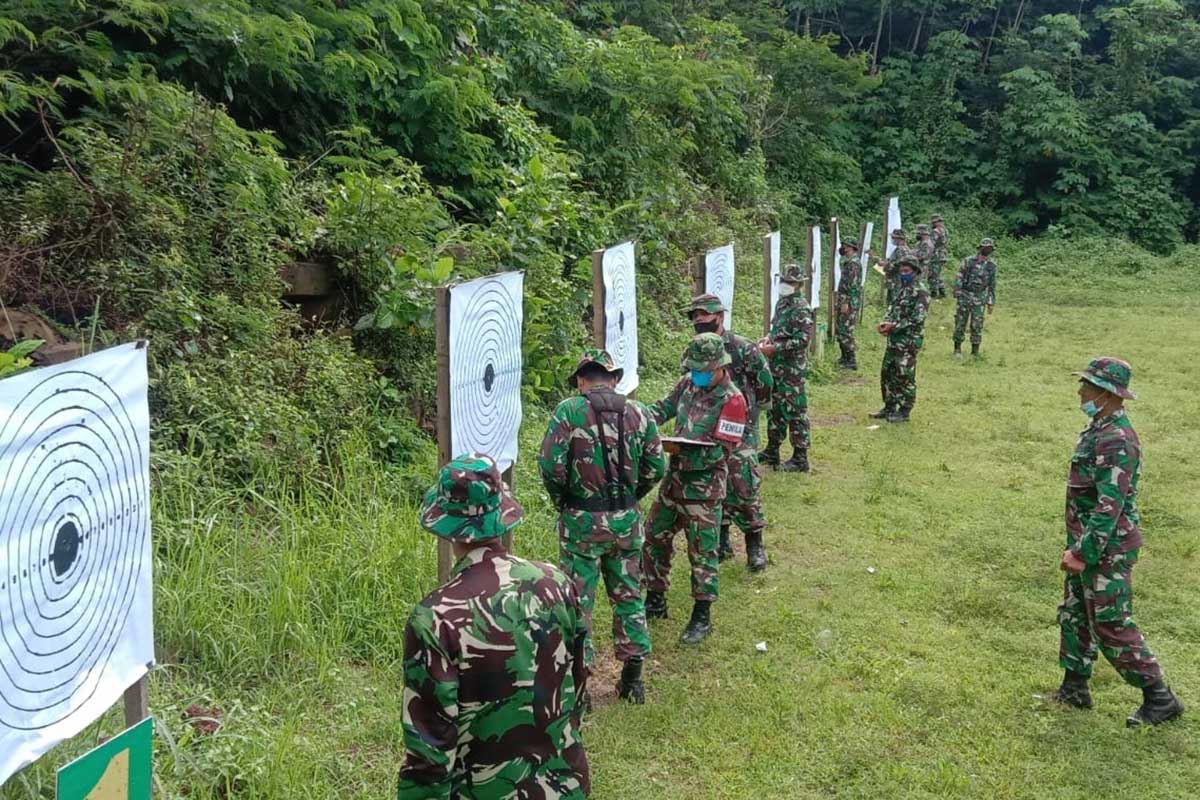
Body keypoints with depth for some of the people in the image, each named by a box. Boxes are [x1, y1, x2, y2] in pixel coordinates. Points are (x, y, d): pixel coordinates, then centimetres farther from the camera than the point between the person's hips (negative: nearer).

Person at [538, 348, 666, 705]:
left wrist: (561, 501, 1)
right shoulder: (639, 413, 1)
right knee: (628, 595, 17)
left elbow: (550, 465, -16)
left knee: (577, 600, 7)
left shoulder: (569, 411, -11)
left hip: (581, 521, -4)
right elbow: (656, 467, 2)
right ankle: (633, 677, 26)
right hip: (627, 520, 4)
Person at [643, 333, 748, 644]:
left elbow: (721, 450, -20)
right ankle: (655, 601, 31)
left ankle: (702, 616, 13)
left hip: (703, 488, -7)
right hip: (674, 480, 7)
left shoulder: (731, 400, -17)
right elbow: (665, 406, 14)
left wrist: (682, 451, -28)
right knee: (655, 540, 15)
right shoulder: (689, 383, 3)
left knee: (702, 552, 1)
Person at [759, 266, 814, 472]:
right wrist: (768, 339, 7)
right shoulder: (781, 303, 13)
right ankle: (772, 452, 29)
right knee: (775, 409, 17)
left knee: (795, 412, -4)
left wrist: (774, 349, -21)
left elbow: (803, 339, -22)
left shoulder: (801, 308, -15)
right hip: (776, 367, 9)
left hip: (792, 370, -9)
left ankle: (800, 459, 2)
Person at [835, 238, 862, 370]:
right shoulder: (848, 261, 15)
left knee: (845, 332, -8)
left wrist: (846, 303, -23)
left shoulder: (853, 263, -17)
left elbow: (853, 285, -23)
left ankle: (852, 361, -3)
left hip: (849, 303, -10)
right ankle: (846, 358, 25)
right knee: (841, 330, 16)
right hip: (845, 301, 10)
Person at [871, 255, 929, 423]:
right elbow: (892, 309, 19)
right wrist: (886, 322, -1)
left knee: (905, 377, -2)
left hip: (909, 341, -9)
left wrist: (893, 325, -19)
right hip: (894, 339, 9)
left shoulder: (921, 292, -13)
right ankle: (889, 408, 23)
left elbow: (917, 318, -19)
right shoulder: (904, 289, 15)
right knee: (887, 373, 12)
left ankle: (904, 412, 7)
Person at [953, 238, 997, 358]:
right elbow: (959, 278, -5)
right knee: (960, 323, 2)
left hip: (979, 299, 2)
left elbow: (992, 285, 11)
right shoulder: (968, 261, -5)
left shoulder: (991, 265, 4)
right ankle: (957, 349, 13)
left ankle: (975, 351, 9)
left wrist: (991, 302, 9)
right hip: (965, 296, -2)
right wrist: (957, 293, -14)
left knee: (977, 326, 0)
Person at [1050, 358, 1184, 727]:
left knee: (1112, 628, -2)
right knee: (1073, 616, 17)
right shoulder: (1099, 430, 9)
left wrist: (1084, 553, -23)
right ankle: (1074, 690, 29)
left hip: (1107, 551, -10)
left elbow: (1110, 506, -27)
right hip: (1087, 544, 10)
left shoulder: (1115, 441, -23)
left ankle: (1159, 698, 11)